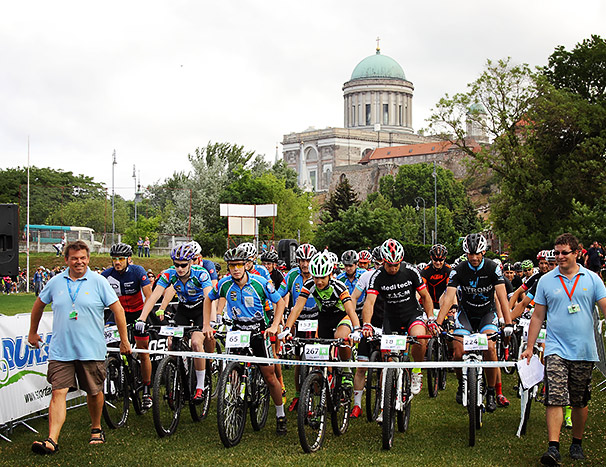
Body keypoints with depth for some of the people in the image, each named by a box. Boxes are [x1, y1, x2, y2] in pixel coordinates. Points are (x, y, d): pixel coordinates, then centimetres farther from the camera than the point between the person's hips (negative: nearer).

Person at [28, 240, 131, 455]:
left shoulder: (98, 282, -3)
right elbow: (39, 304, 20)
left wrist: (124, 340, 0)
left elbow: (117, 309, 0)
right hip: (60, 351, 1)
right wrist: (32, 333, 25)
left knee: (94, 392, 9)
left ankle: (96, 429, 32)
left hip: (91, 350, -1)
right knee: (58, 392, -8)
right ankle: (52, 440, -12)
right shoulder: (56, 282, 4)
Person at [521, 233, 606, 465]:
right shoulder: (546, 281, 5)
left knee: (580, 402, 10)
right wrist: (529, 348, 7)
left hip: (584, 351, 1)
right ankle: (553, 448, -16)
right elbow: (537, 316, 9)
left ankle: (577, 443, 26)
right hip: (556, 348, -1)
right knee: (555, 398, -12)